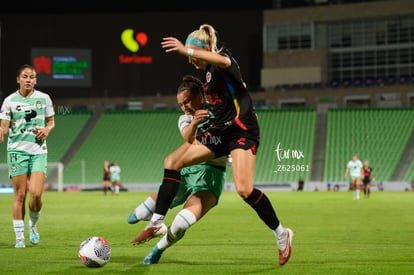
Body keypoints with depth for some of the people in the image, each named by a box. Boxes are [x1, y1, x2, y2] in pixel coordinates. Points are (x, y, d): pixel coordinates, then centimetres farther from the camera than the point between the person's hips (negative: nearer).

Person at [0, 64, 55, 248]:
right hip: (17, 150, -1)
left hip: (39, 151, 1)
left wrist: (47, 129, -4)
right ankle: (19, 237, 7)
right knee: (20, 194, -2)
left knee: (36, 194, -12)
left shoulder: (44, 98, 7)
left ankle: (33, 225, 18)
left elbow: (51, 121, 18)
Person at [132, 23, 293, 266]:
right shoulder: (209, 72, 15)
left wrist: (185, 49, -46)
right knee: (172, 162, -1)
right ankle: (157, 223, 1)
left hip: (242, 130, -9)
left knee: (244, 190, -22)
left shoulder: (224, 56, -10)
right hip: (220, 131, 9)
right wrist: (206, 114, 12)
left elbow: (222, 61, -38)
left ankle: (282, 234, -3)